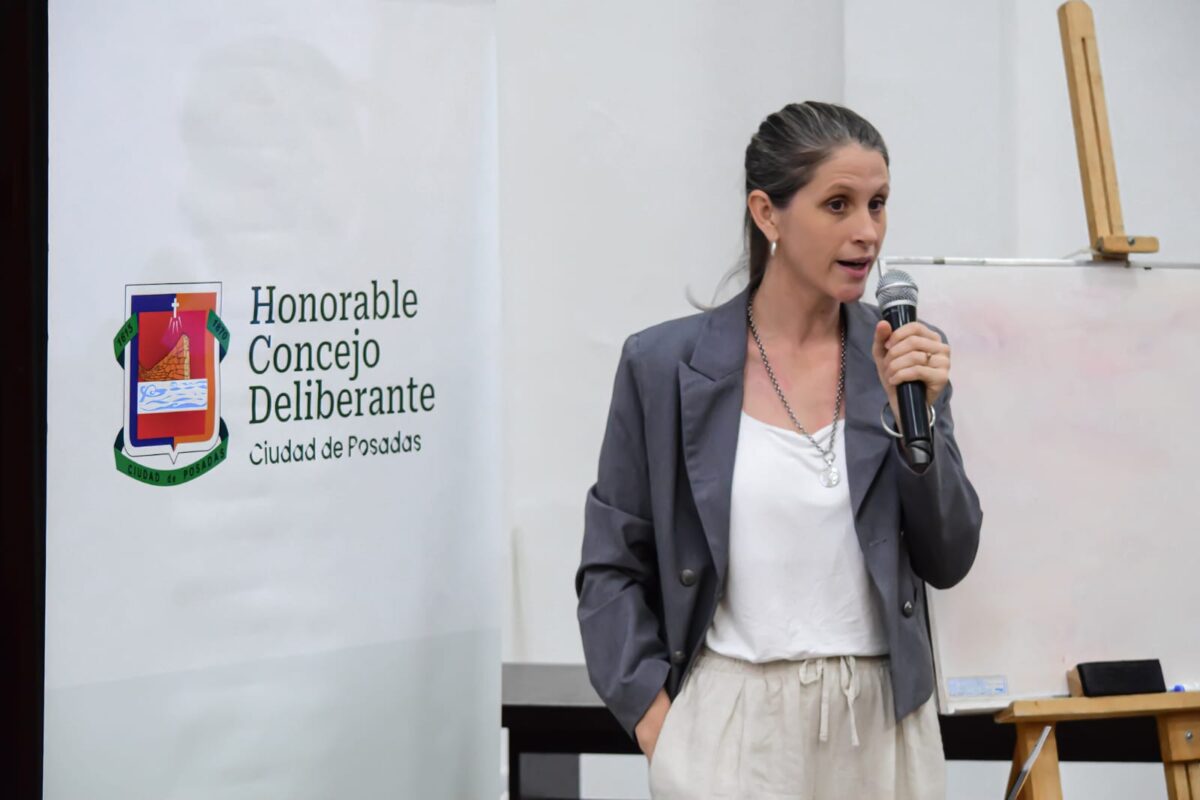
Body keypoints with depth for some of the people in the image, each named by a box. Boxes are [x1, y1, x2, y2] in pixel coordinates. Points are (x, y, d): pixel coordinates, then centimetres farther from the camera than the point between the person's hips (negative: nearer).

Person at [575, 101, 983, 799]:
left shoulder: (907, 356, 4)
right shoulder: (665, 365, -2)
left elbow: (947, 562, 3)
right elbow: (612, 565, 3)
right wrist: (654, 715, -6)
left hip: (880, 723, 2)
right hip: (731, 727, -2)